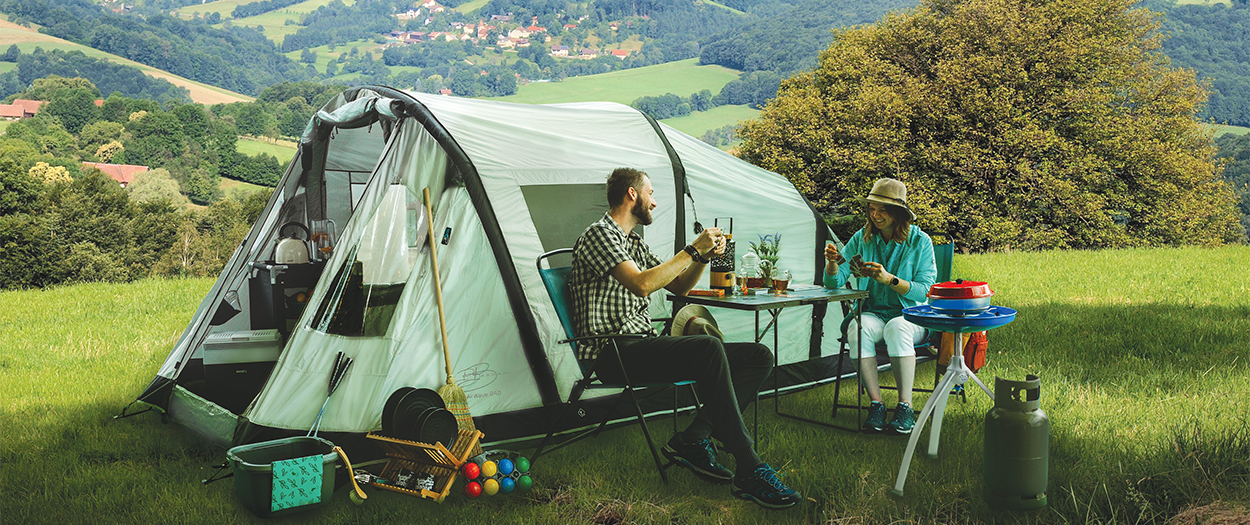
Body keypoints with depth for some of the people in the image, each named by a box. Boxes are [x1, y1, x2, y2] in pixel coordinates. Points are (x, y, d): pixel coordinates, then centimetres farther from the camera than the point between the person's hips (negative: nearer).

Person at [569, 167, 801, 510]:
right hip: (614, 353, -9)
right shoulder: (600, 235, -5)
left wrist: (705, 256, 11)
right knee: (709, 349, -36)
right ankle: (748, 471, -32)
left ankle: (692, 440, -14)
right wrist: (692, 250, -13)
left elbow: (679, 287, 29)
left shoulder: (634, 242, 24)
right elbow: (641, 284, -21)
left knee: (759, 357, -4)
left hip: (643, 347, 9)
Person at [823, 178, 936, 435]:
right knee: (857, 328, -32)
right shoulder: (862, 239, 4)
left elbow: (924, 290, -11)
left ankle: (905, 406, -28)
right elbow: (834, 283, 3)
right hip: (873, 313, 2)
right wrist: (833, 263, -20)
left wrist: (889, 279, -25)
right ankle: (875, 404, -25)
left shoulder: (919, 241, -4)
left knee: (897, 328, -37)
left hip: (911, 316, -2)